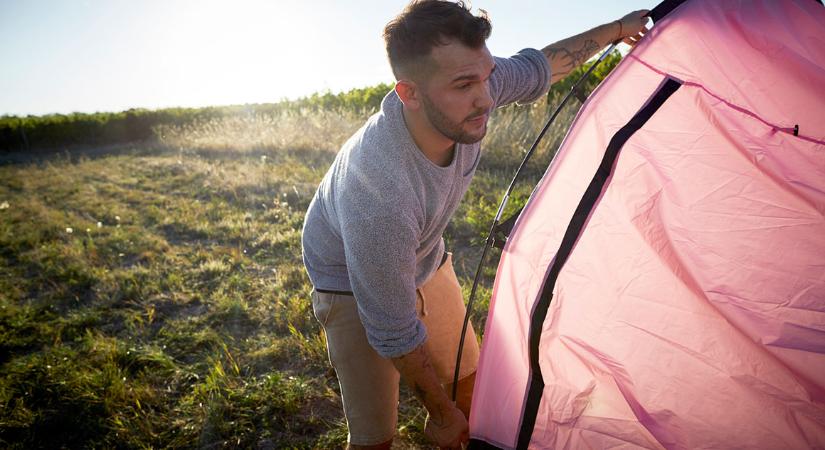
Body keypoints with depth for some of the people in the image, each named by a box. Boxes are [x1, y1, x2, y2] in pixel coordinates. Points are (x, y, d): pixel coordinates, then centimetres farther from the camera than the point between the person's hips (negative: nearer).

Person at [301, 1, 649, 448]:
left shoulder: (466, 92, -26)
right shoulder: (380, 196, -44)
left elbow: (536, 68, -1)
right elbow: (394, 335, -30)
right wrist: (442, 413, -16)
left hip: (425, 260, 7)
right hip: (353, 281, -6)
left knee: (465, 380, 16)